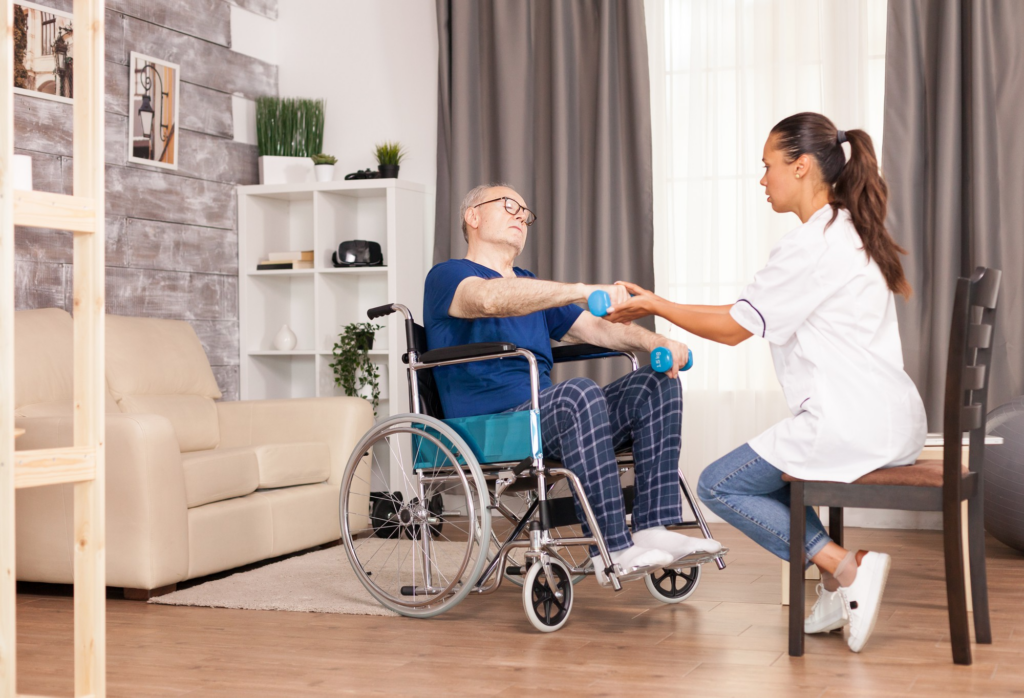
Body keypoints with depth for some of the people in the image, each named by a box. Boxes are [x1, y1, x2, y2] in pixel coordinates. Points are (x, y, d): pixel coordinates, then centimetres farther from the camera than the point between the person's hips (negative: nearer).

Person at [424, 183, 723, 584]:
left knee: (657, 384, -7)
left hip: (546, 417, 8)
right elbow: (492, 299, -23)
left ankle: (653, 528, -18)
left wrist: (655, 342, 1)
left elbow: (595, 327, 22)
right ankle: (612, 551, -34)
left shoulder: (530, 287, 29)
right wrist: (584, 291, -34)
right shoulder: (447, 277, 1)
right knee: (579, 393, -36)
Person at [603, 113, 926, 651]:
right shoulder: (854, 233, 16)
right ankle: (838, 587, 11)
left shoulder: (812, 243, -13)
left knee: (718, 485, 2)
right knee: (767, 470, 25)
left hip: (852, 420, -10)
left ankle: (845, 567, -6)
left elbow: (733, 328, -9)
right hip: (896, 419, 10)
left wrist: (655, 305, 2)